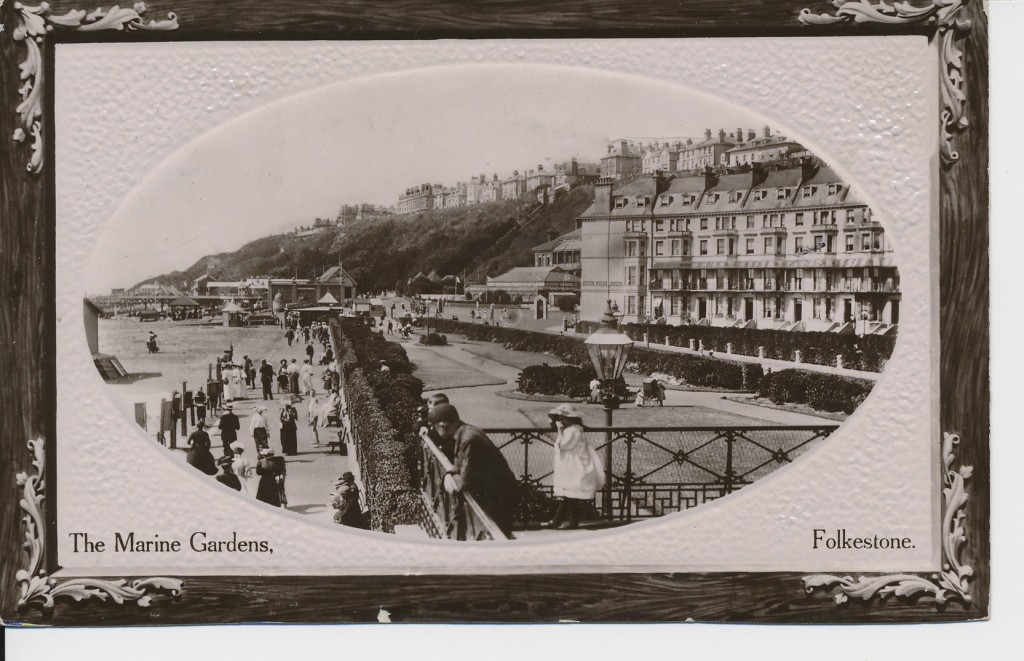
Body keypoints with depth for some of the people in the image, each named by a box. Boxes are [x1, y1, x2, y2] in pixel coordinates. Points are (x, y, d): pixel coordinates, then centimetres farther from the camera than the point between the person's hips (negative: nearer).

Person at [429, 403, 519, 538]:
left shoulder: (469, 439, -29)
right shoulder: (464, 432, 1)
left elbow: (465, 482, -25)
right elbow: (459, 464, 12)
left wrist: (451, 477, -6)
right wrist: (449, 475, -9)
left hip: (500, 495, -10)